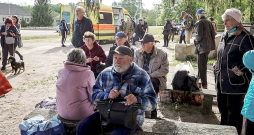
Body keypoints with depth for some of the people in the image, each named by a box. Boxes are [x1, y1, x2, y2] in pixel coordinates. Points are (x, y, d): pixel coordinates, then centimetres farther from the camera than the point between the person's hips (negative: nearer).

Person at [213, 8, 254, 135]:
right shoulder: (224, 36, 12)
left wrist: (241, 69, -19)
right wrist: (217, 62, 12)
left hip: (236, 82, -8)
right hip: (222, 80, 9)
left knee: (234, 110, 4)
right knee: (222, 106, 20)